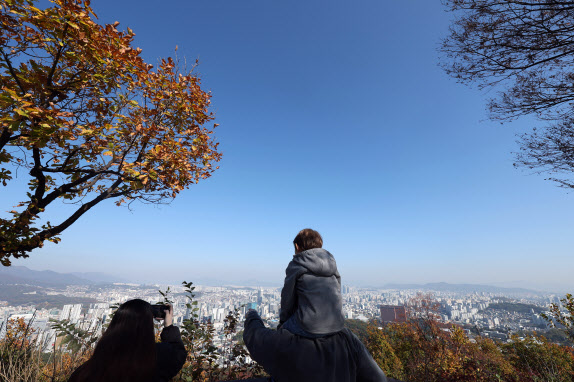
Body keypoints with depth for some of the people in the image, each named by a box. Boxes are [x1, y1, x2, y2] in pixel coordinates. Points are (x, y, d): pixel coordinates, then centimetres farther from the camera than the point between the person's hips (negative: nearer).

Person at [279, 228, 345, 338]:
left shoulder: (295, 265, -4)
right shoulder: (332, 264, 11)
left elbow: (288, 298, 0)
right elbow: (337, 294, 14)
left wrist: (283, 322, 16)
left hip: (310, 327, -6)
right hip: (336, 326, 6)